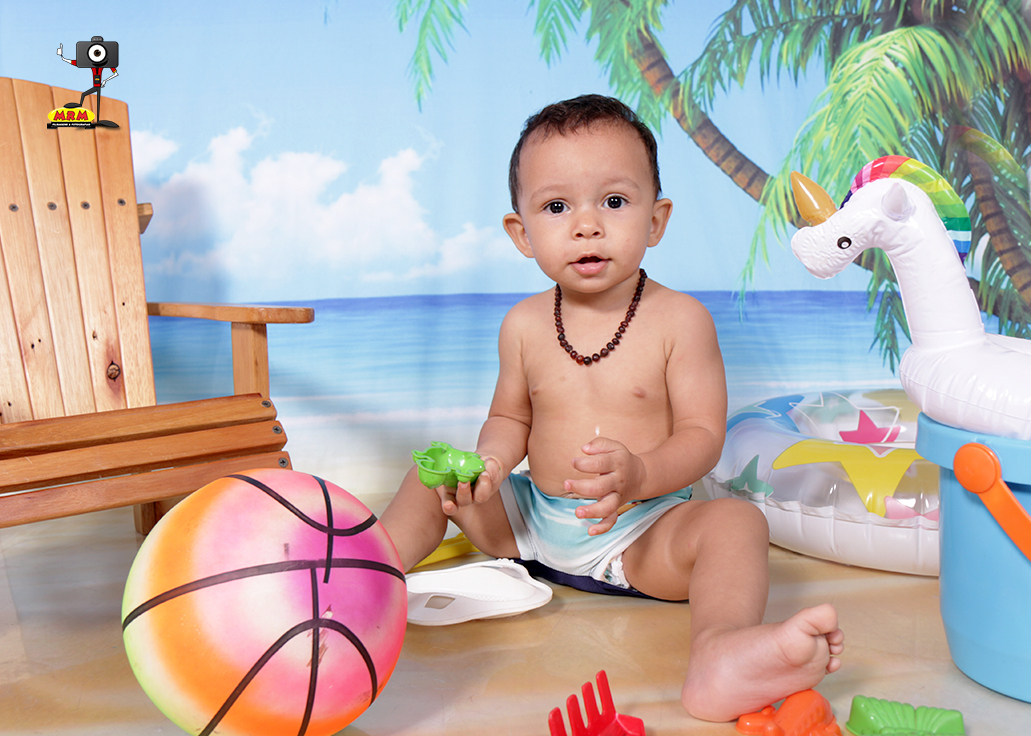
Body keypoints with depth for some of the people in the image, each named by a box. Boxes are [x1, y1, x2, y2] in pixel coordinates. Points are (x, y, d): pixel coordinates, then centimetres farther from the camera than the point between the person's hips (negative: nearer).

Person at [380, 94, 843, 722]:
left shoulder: (679, 320, -11)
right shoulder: (524, 326, 0)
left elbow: (702, 435, -13)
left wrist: (640, 475, -33)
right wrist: (489, 464, -12)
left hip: (643, 534, -4)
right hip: (533, 522, 5)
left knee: (735, 522, -32)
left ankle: (721, 653, -57)